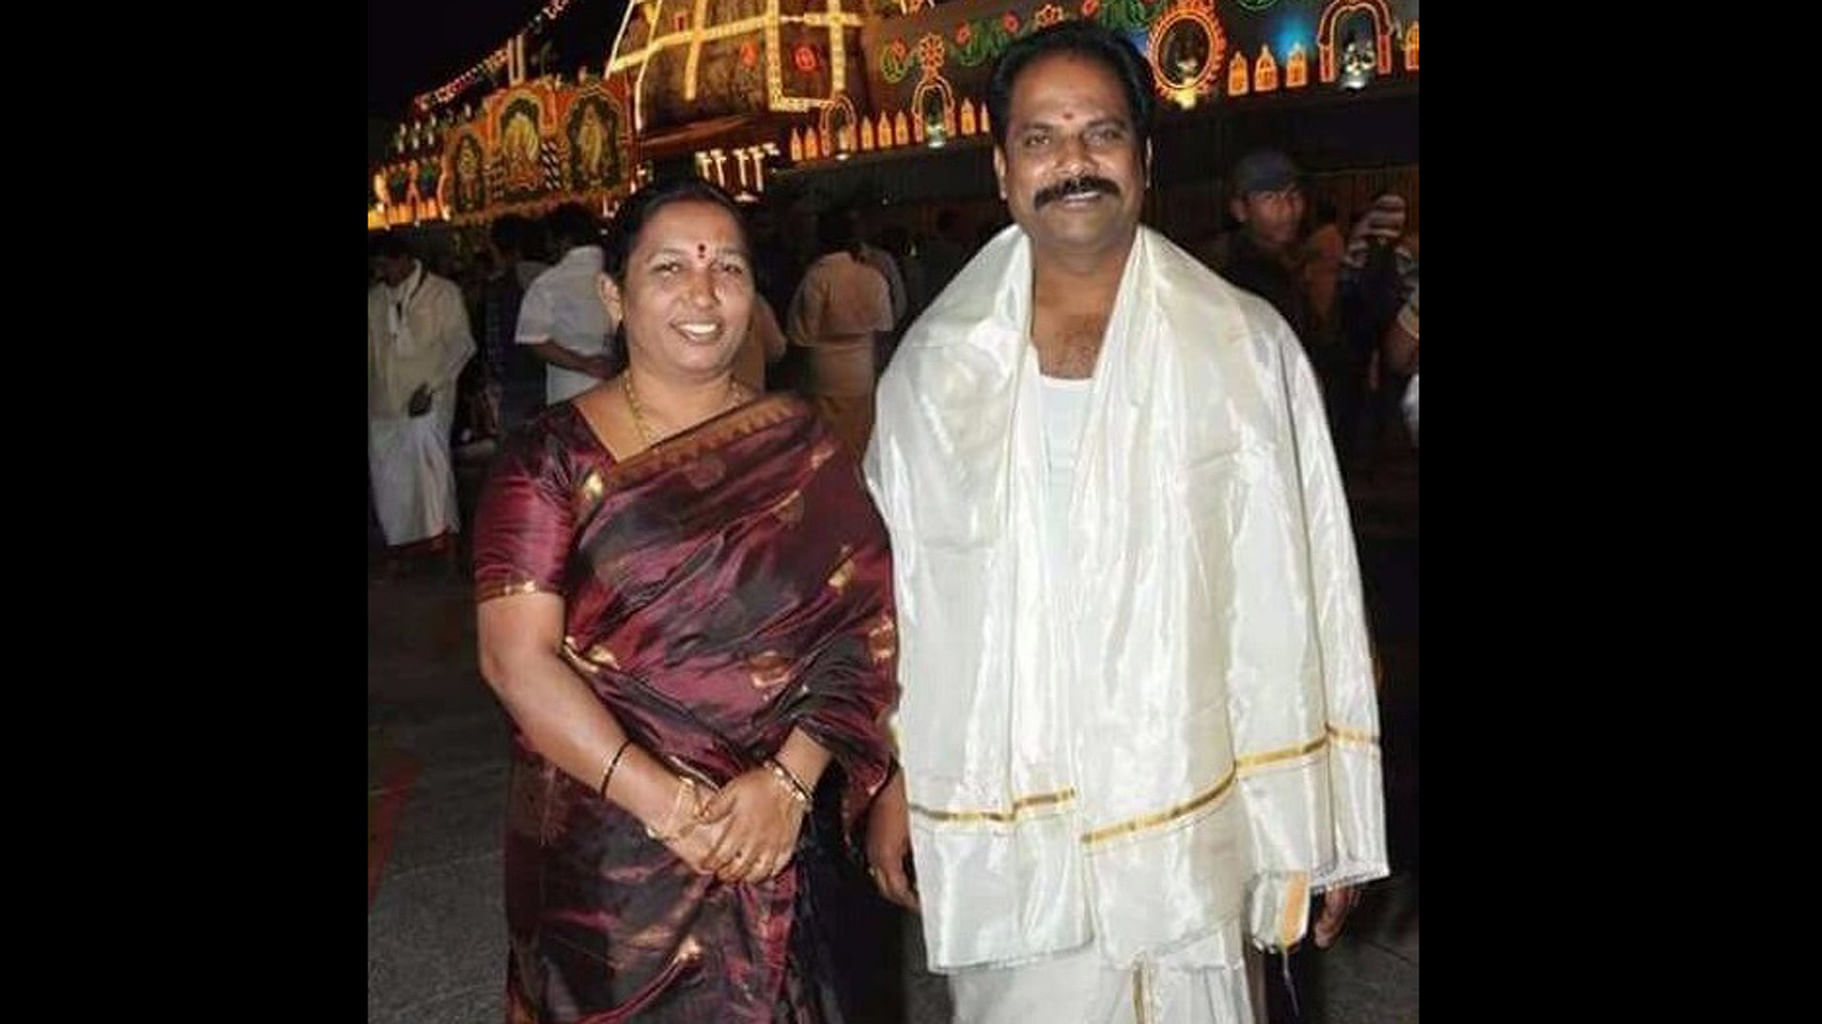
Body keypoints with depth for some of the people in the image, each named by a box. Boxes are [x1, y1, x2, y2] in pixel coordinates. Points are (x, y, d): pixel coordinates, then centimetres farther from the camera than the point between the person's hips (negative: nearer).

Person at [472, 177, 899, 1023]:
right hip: (602, 852, -1)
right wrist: (665, 801, -20)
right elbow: (516, 658, -12)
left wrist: (788, 780, -18)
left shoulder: (802, 448, 2)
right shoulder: (554, 456, -4)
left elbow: (864, 623, -5)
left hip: (782, 847, 2)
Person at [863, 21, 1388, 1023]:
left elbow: (1303, 594, -3)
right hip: (999, 823, 2)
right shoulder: (934, 366, 3)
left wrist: (1321, 822, -3)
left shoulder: (1247, 349, -4)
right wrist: (891, 775, 9)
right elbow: (892, 585, 8)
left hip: (1190, 814, -1)